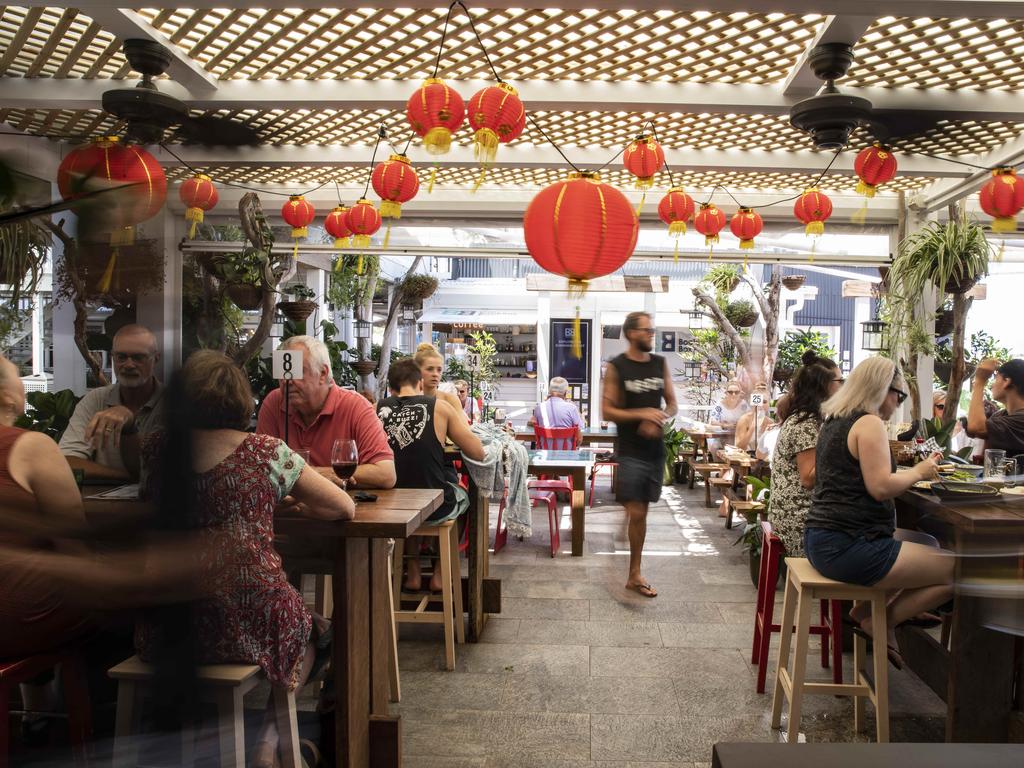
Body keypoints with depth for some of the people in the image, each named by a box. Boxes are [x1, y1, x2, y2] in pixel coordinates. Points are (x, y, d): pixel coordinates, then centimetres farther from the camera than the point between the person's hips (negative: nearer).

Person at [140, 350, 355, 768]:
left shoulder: (158, 449, 2)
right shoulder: (266, 452, -7)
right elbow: (345, 508, 2)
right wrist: (294, 506, 18)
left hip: (168, 626, 4)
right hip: (249, 624, -4)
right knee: (313, 633, 29)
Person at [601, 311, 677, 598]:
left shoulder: (661, 364, 7)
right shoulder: (616, 367, -7)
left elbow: (672, 404, 11)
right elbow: (607, 411, -10)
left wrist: (658, 420, -11)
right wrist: (642, 414, -20)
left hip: (655, 448, 5)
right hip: (631, 452, -5)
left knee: (641, 511, 12)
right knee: (636, 514, -7)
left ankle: (634, 574, 22)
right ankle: (635, 574, 8)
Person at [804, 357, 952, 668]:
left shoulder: (833, 421, 15)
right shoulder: (870, 423, -13)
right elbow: (881, 487, -20)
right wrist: (919, 472, -4)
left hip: (820, 541, 10)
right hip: (848, 548, -10)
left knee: (928, 553, 27)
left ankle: (865, 612, 14)